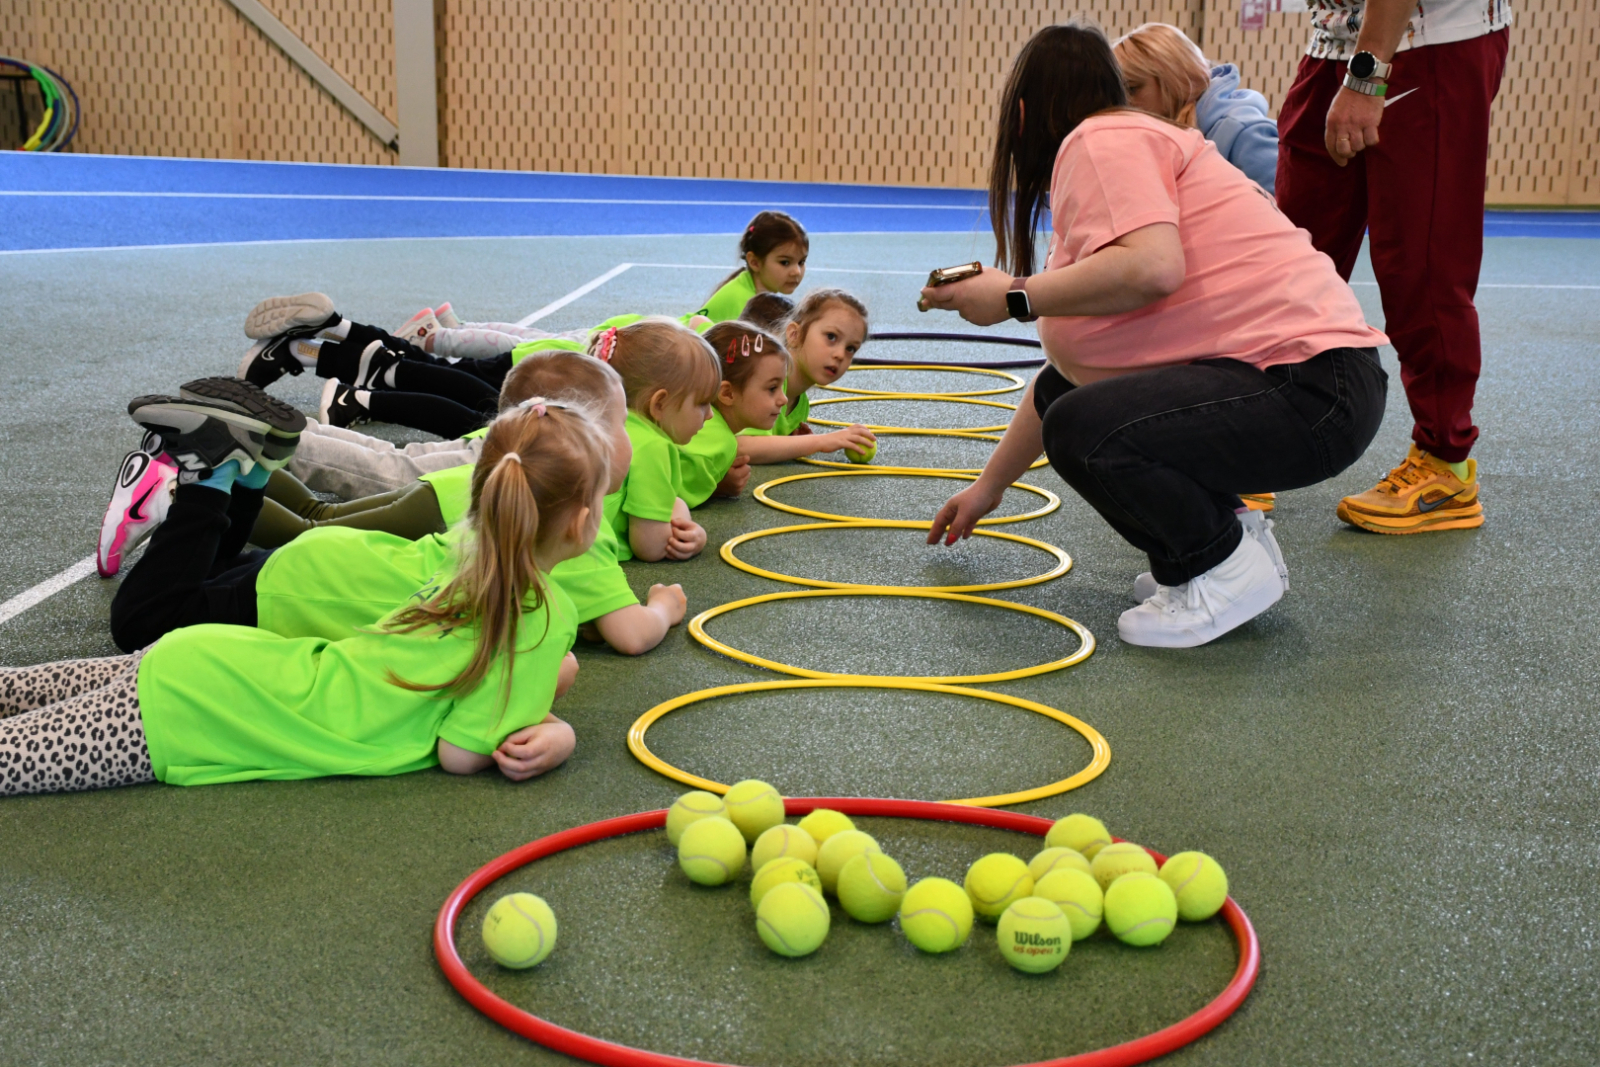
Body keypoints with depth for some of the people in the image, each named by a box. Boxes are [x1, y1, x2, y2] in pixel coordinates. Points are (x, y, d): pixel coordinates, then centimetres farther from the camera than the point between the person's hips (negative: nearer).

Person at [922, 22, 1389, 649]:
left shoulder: (1100, 141, -8)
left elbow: (1153, 267, -29)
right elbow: (1064, 377, 27)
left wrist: (1013, 296, -15)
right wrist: (989, 487, 32)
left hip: (1312, 387, -11)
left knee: (1083, 428, -26)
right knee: (1064, 390, 16)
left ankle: (1229, 570, -3)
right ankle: (1227, 531, 17)